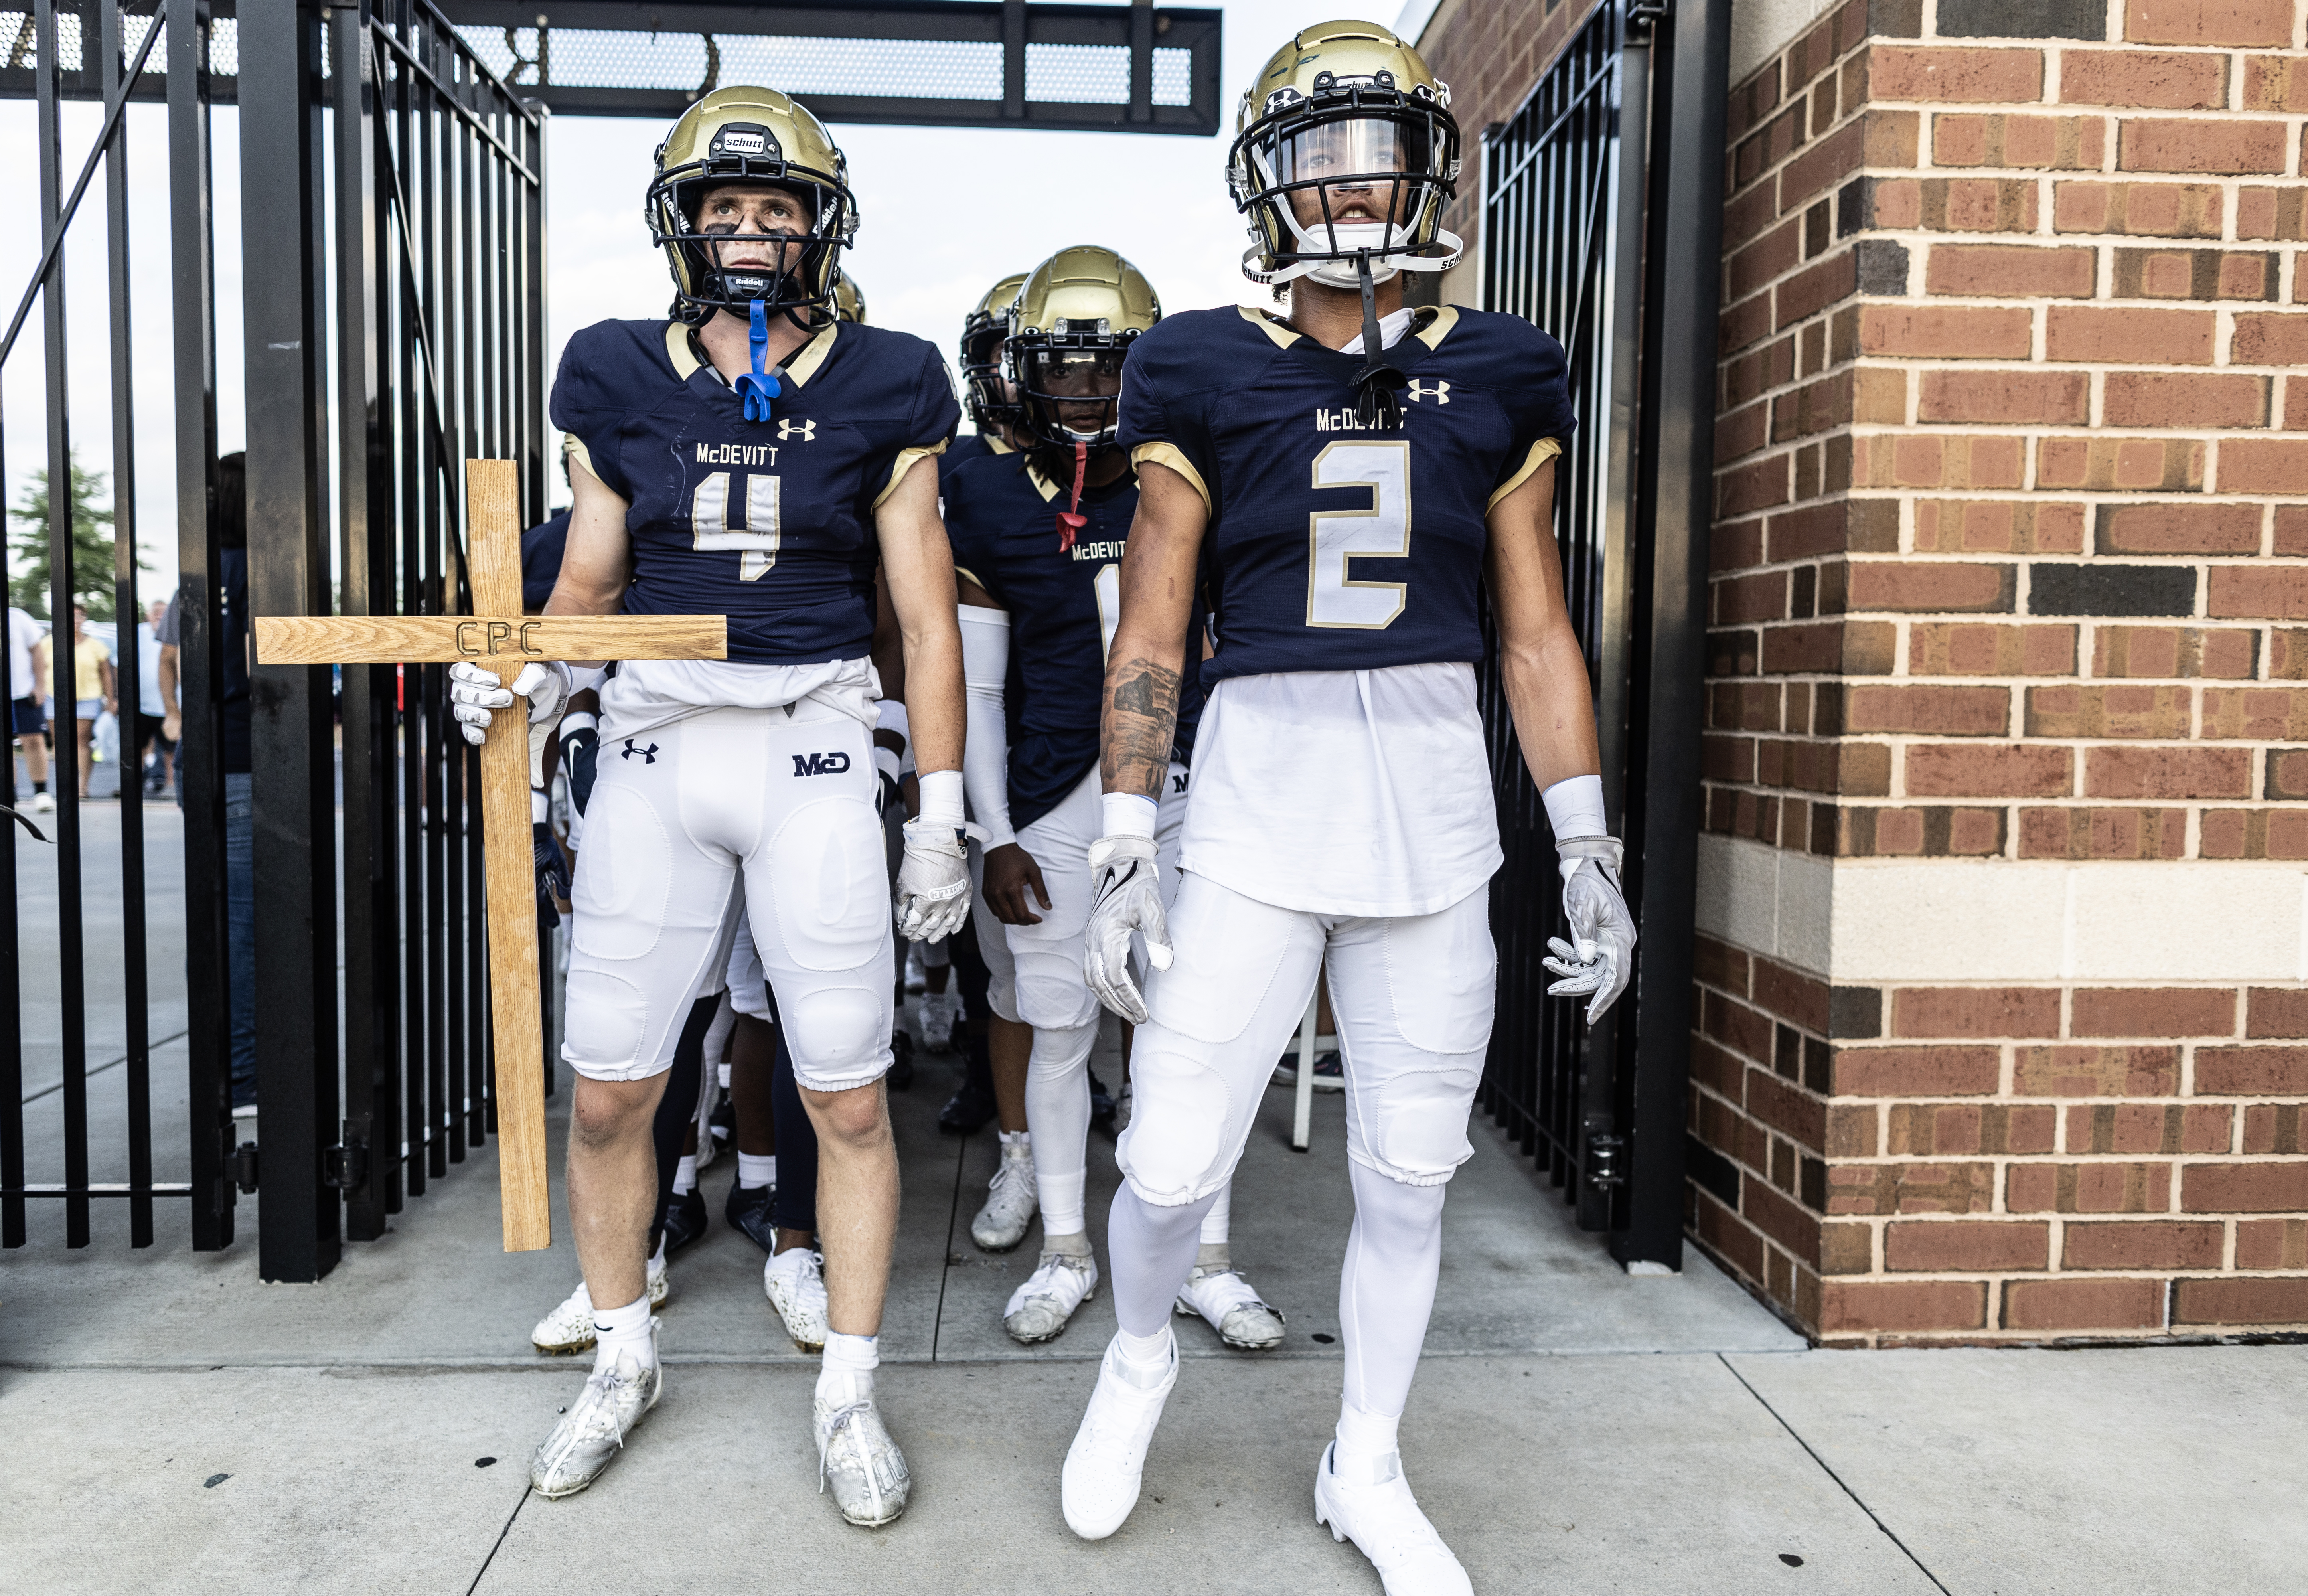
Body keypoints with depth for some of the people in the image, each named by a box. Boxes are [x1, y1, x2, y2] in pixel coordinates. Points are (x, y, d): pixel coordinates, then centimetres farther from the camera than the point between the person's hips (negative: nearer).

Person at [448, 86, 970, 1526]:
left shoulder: (880, 393, 2)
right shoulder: (622, 384, 7)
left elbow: (926, 619, 2)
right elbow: (589, 583, 13)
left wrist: (943, 814, -1)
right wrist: (530, 681, -9)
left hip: (815, 758, -2)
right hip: (656, 753, 2)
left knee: (850, 1098, 1)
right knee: (610, 1094, 7)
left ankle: (849, 1392, 20)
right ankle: (625, 1360, 32)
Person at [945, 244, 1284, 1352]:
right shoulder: (991, 506, 1)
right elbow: (976, 690, 3)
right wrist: (995, 836, -2)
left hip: (1181, 790, 1)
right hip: (1054, 802, 0)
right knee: (1060, 1027, 7)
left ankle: (1205, 1260, 18)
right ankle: (1066, 1252, 25)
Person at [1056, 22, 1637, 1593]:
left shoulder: (1499, 376, 7)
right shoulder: (1205, 375, 1)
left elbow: (1538, 635, 10)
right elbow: (1150, 639, 1)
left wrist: (1587, 849, 6)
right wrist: (1124, 854, -2)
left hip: (1436, 810, 2)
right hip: (1255, 798, -2)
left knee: (1409, 1176, 11)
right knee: (1174, 1166, 0)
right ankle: (1141, 1358, 37)